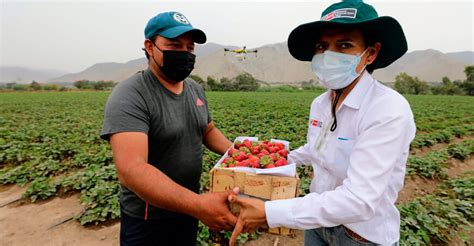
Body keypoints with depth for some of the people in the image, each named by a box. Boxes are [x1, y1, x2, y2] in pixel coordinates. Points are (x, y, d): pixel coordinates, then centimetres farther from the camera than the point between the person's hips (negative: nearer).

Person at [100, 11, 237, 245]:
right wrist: (198, 204, -43)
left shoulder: (196, 90, 0)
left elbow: (208, 131, 11)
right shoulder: (129, 96, -23)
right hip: (148, 220, -6)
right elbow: (131, 169, -34)